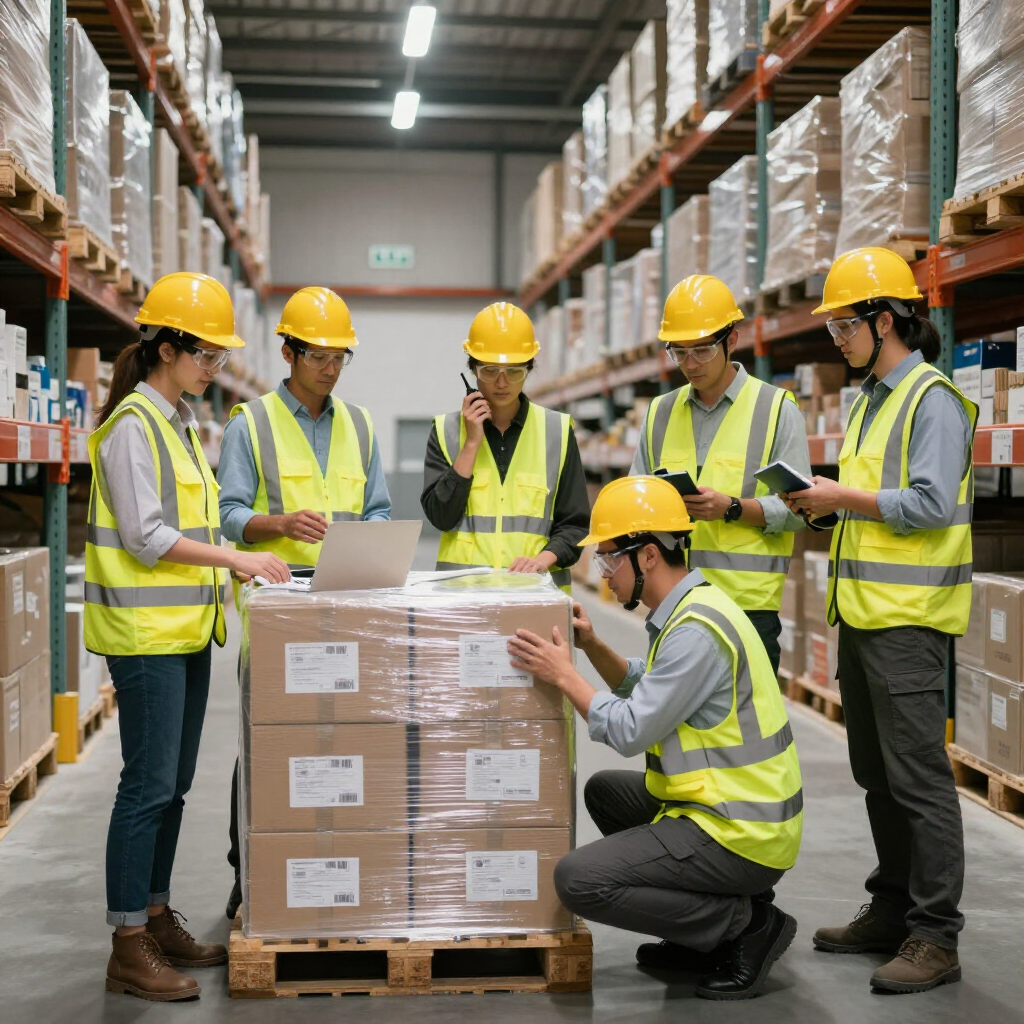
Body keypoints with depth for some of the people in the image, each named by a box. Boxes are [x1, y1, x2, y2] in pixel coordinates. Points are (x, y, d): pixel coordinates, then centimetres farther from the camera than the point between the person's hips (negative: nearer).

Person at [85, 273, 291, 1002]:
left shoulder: (179, 423, 16)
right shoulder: (133, 425, -12)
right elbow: (146, 537, -18)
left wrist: (223, 581, 12)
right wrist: (238, 558, -17)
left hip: (186, 628, 9)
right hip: (144, 631, -9)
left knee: (173, 783, 13)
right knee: (149, 784, -6)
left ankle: (157, 920, 24)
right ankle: (129, 949, 1)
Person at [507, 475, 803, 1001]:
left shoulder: (697, 631, -22)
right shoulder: (689, 610, 10)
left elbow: (630, 731, -20)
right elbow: (645, 688, 21)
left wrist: (564, 676, -10)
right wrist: (591, 645, 8)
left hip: (739, 832, -10)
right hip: (723, 806, 10)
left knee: (577, 879, -14)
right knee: (605, 790, 25)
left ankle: (747, 925, -5)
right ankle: (703, 933, 18)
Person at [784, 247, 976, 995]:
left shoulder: (932, 399, -12)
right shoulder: (871, 400, 17)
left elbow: (932, 503, -20)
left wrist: (846, 498, -15)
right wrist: (828, 500, 6)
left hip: (909, 616, -10)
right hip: (863, 610, 10)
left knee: (918, 775, -7)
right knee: (877, 772, 15)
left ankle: (935, 938, 0)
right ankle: (893, 911, 26)